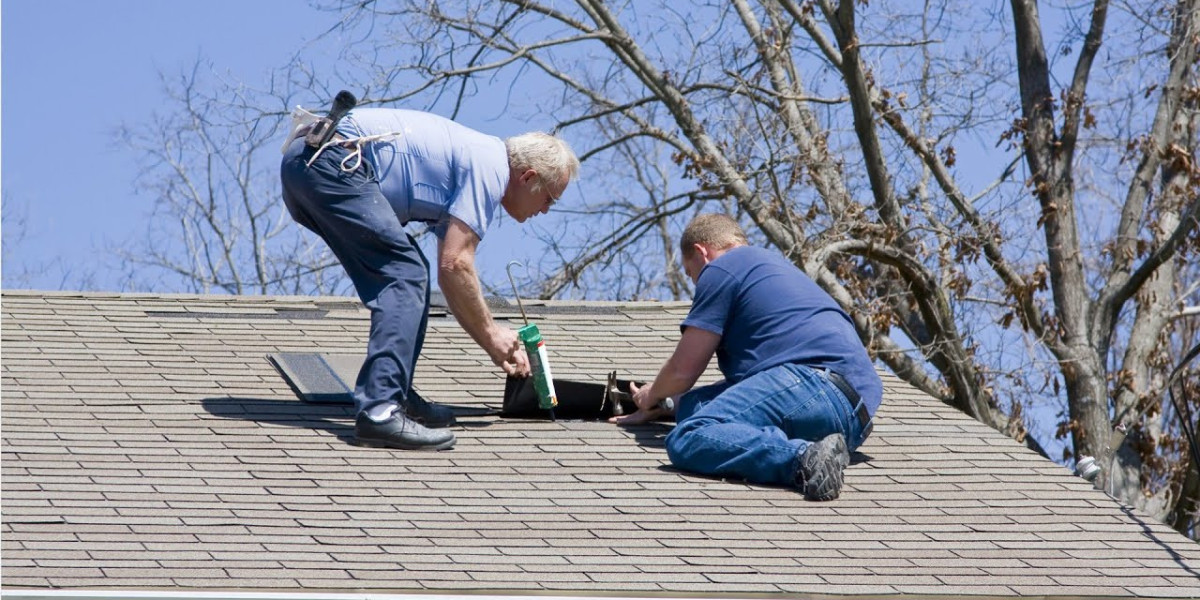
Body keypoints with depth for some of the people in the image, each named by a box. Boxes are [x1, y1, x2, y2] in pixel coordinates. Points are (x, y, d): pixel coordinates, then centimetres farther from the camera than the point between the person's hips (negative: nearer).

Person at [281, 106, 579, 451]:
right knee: (404, 275, -11)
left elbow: (453, 275, 33)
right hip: (332, 163, -10)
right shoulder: (490, 167, -4)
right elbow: (454, 266, -10)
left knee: (406, 276, 16)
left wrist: (496, 347, 33)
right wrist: (490, 332, 2)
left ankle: (395, 395, 17)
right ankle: (379, 410, -20)